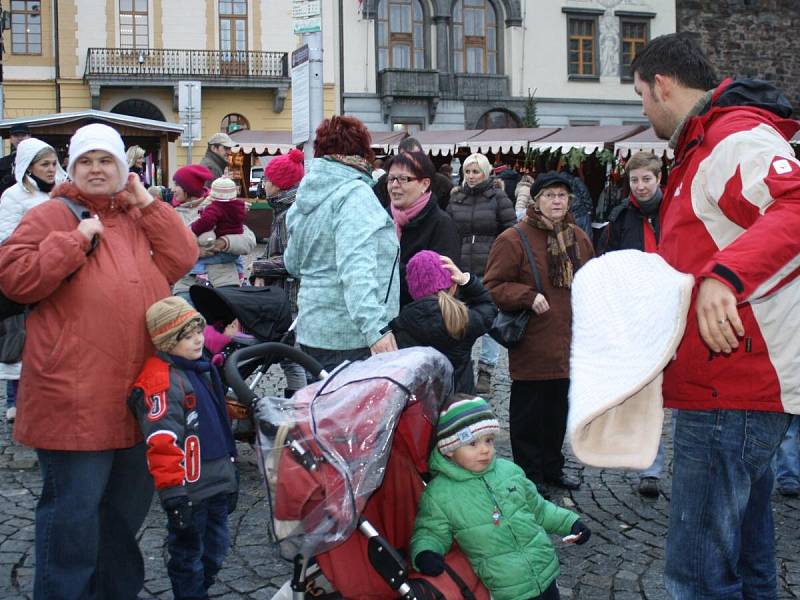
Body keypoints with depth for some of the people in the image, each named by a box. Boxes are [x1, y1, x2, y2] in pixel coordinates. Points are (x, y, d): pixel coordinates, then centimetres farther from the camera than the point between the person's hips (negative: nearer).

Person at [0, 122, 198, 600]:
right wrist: (75, 239, -17)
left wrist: (147, 204, -1)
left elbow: (182, 260, 3)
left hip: (139, 395, 7)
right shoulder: (51, 215, -3)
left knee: (129, 501, 20)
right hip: (77, 396, -7)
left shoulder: (141, 217, 16)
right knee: (74, 509, -2)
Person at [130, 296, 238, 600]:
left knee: (216, 548, 20)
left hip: (217, 483, 9)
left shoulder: (202, 369, 11)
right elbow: (162, 443, -25)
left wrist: (230, 474, 23)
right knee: (188, 555, 6)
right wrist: (172, 492, -27)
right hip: (190, 489, -9)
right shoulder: (161, 381, -19)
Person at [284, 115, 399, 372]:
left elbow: (292, 264, 22)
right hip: (350, 336, -8)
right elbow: (356, 269, -27)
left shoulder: (304, 198, 11)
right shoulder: (355, 195, -14)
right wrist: (375, 328, -33)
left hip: (311, 331, 8)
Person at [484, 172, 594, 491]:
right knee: (529, 413, 3)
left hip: (569, 344, 6)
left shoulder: (579, 238, 11)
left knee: (558, 410, 17)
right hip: (532, 345, -6)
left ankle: (552, 468, 33)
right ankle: (529, 476, 17)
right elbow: (493, 287, -11)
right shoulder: (513, 240, -10)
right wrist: (528, 297, -22)